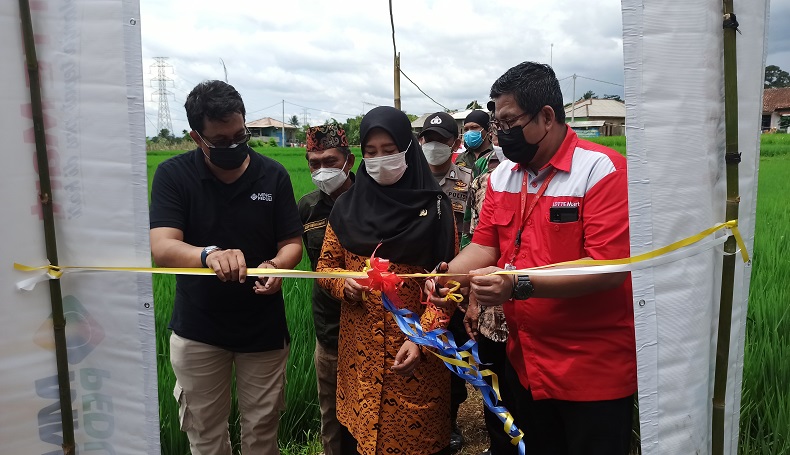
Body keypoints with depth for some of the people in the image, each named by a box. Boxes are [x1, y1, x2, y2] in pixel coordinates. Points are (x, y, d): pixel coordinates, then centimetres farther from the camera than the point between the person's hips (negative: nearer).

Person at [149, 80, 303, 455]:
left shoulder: (273, 175, -4)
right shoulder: (173, 175, -9)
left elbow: (292, 243, -2)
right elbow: (162, 248, -20)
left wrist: (277, 265, -25)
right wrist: (209, 254, -41)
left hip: (264, 328, 1)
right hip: (198, 329, 0)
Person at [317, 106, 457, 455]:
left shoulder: (434, 207, -5)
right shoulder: (346, 207, 3)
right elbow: (326, 266, 11)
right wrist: (344, 284, -11)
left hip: (418, 350, -2)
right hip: (360, 350, 2)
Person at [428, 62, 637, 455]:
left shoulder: (602, 170, -16)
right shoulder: (502, 175, 5)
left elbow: (609, 270, -24)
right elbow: (484, 246, 4)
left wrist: (518, 285, -31)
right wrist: (447, 275, -17)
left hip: (593, 371, -5)